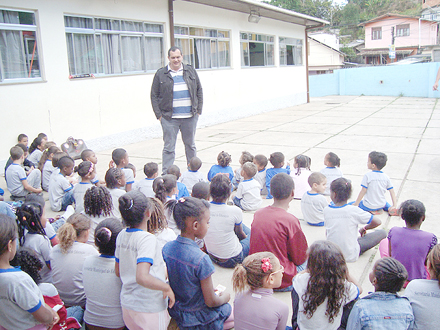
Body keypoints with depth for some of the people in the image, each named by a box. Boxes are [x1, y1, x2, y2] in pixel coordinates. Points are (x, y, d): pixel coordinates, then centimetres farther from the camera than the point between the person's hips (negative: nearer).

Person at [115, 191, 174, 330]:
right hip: (149, 310, -7)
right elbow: (142, 277, -34)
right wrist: (167, 288, -22)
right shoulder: (147, 239, -24)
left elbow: (118, 272, 10)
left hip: (127, 305, 7)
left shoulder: (121, 235, 0)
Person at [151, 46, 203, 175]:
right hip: (169, 118, -2)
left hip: (190, 116, 2)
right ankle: (166, 174, 6)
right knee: (169, 147, -1)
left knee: (191, 145, 14)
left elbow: (199, 90, 12)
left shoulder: (191, 71, 9)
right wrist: (159, 115, -5)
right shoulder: (161, 74, 2)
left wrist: (199, 110, 5)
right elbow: (154, 96, 2)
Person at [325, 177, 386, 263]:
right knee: (382, 233, 1)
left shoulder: (326, 210, -9)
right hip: (350, 256, -4)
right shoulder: (353, 210, -19)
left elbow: (327, 233, 4)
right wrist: (364, 228, 8)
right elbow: (378, 222, -12)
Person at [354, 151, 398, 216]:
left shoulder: (367, 176, -17)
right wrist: (394, 205, 4)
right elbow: (392, 192, -1)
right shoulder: (386, 177, -2)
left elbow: (363, 191, -15)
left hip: (368, 206, -6)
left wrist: (356, 203, -6)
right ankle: (391, 209, 8)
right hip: (381, 205, 6)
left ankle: (371, 211, -6)